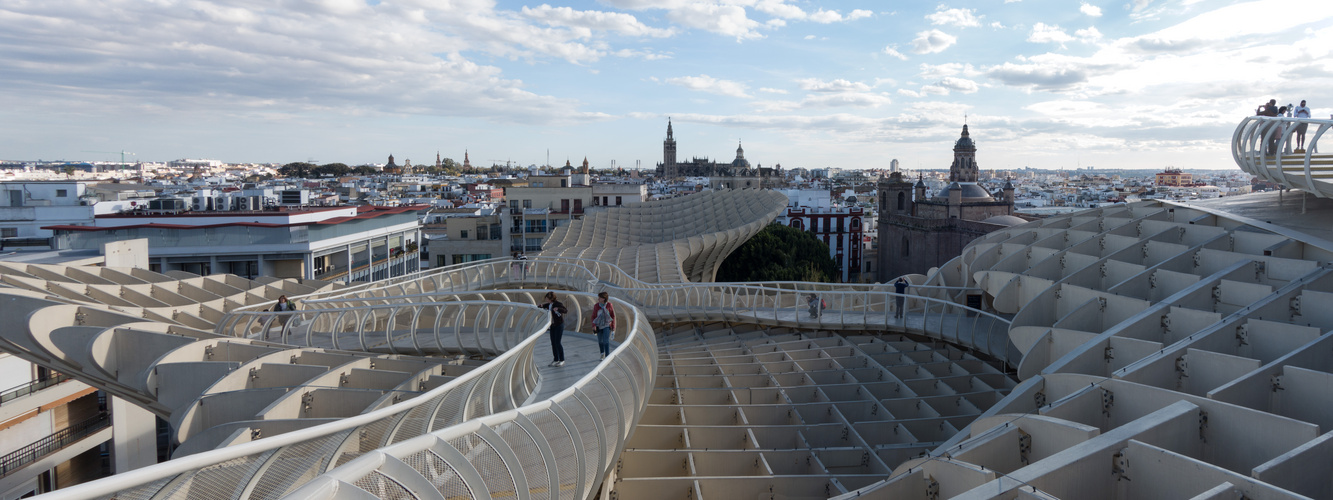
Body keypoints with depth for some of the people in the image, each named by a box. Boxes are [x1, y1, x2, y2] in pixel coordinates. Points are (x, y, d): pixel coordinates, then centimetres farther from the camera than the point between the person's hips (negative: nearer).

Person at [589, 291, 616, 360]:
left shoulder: (609, 305, -13)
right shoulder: (596, 306, -10)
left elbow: (613, 315, -4)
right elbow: (594, 316, -4)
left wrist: (613, 326, -3)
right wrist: (594, 325, -19)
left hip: (607, 325, -3)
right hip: (599, 325, 3)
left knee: (606, 340, -15)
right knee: (600, 341, 14)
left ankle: (607, 356, -12)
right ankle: (602, 354, 35)